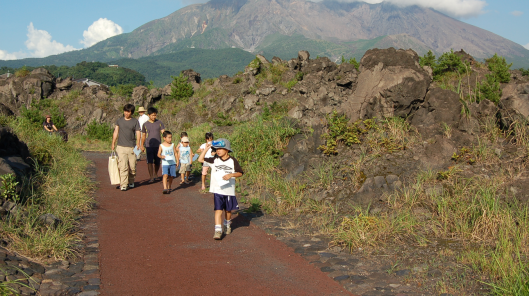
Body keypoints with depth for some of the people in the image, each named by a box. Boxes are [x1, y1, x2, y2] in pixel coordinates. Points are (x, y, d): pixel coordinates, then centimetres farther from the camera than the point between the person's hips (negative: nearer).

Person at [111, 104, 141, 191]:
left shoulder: (135, 121, 5)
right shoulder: (119, 121, 10)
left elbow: (138, 133, 1)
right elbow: (116, 132, 15)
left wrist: (138, 143, -14)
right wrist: (113, 143, 9)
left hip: (132, 147, 0)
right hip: (121, 147, 0)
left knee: (132, 167, 6)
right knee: (123, 167, -9)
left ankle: (131, 182, 27)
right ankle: (123, 185, -11)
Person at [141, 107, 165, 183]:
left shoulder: (159, 123, 4)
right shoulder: (145, 124, 5)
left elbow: (163, 132, -1)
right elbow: (143, 135, 13)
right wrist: (142, 145, 12)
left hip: (158, 145, 1)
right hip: (149, 146, -1)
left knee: (157, 162, 9)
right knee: (149, 162, -10)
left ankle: (155, 174, 31)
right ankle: (151, 177, -8)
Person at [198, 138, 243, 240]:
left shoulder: (232, 161, -3)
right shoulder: (215, 160, 1)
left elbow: (240, 173, -1)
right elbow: (200, 159, -2)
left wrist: (231, 175, -18)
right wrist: (206, 149, -7)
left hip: (229, 190, 0)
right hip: (217, 190, 0)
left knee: (228, 210, 15)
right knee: (218, 210, -10)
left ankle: (227, 224, 40)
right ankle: (218, 231, -12)